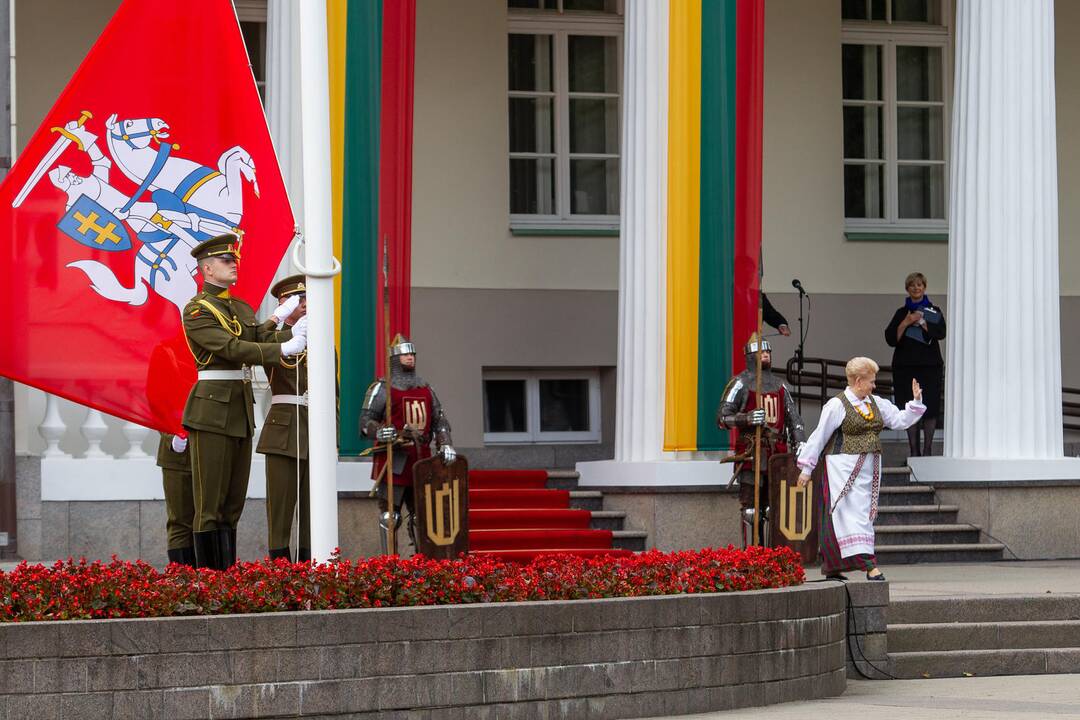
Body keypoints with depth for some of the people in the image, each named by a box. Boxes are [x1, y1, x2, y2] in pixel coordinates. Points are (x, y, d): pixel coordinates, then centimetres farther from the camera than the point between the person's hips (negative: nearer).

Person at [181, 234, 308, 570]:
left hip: (241, 410, 8)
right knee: (210, 502, -6)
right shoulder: (196, 310, -8)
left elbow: (263, 337, 3)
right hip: (212, 410, -8)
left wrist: (295, 331, -16)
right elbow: (232, 348, -19)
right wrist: (284, 349, -23)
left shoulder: (242, 309, 17)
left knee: (233, 501, 9)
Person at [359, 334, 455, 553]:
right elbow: (365, 422, -7)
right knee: (390, 514, -6)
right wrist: (381, 433, -27)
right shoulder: (382, 388, -1)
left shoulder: (426, 389, 17)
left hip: (420, 461, 6)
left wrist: (445, 445, 0)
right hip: (393, 462, -6)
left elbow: (439, 420, 17)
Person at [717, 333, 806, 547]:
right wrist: (747, 418, -23)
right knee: (750, 508, -7)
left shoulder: (779, 385, 17)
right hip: (751, 454, -6)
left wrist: (800, 442, -3)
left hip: (777, 454, 6)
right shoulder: (740, 383, -1)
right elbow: (722, 418, -6)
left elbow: (793, 417, 14)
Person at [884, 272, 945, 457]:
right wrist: (906, 323, -9)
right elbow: (891, 338, 2)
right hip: (905, 366, 1)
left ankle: (927, 449, -4)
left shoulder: (934, 311, 9)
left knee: (930, 408, -8)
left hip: (930, 366, -1)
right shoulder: (901, 313, 12)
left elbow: (941, 333, -8)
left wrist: (921, 322, -14)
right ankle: (914, 451, 5)